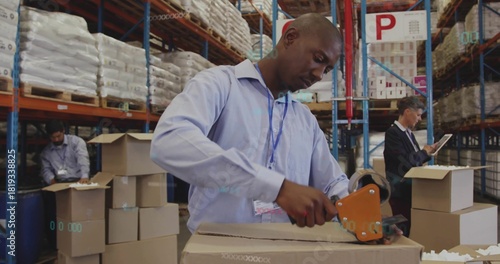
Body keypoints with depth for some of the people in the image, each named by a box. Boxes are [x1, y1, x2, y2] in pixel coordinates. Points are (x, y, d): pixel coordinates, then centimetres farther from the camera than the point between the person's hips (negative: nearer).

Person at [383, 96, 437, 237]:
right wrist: (424, 151, -7)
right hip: (401, 192, -8)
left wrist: (428, 153, 4)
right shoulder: (392, 133, -14)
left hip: (411, 190, 9)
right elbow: (406, 162, -23)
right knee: (404, 231, -3)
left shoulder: (409, 133, 13)